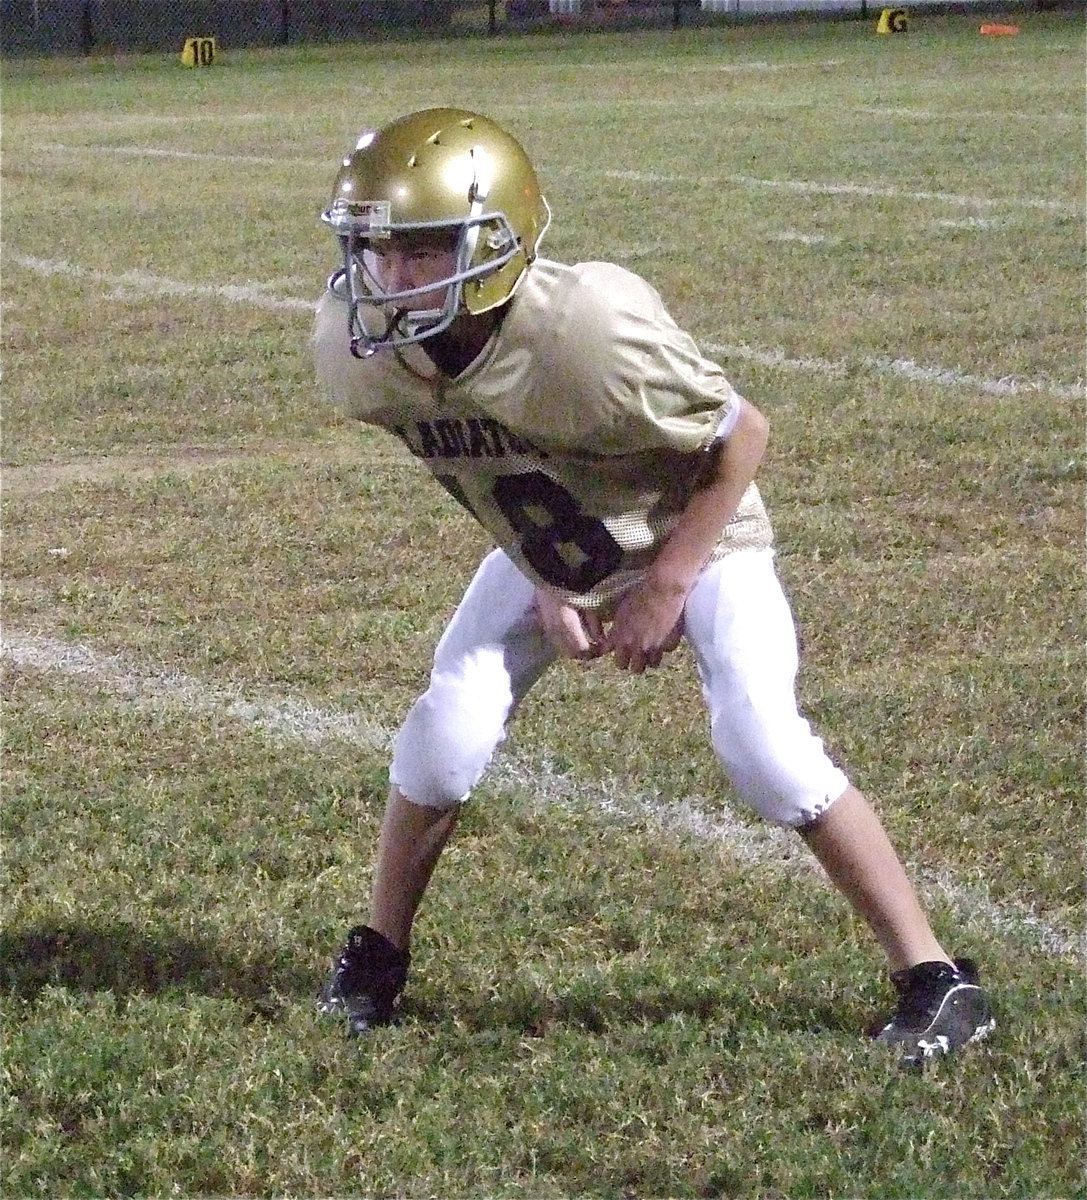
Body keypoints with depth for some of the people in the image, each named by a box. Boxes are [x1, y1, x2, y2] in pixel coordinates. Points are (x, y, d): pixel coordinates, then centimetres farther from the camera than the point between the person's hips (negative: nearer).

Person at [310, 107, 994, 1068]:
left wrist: (665, 588, -19)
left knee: (763, 744, -19)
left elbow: (742, 434, -23)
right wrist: (544, 589, -7)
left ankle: (935, 980, -8)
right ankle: (378, 956, 17)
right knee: (447, 730, -8)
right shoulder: (359, 350, -23)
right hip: (543, 551, 5)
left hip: (693, 539, -5)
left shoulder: (586, 331, -40)